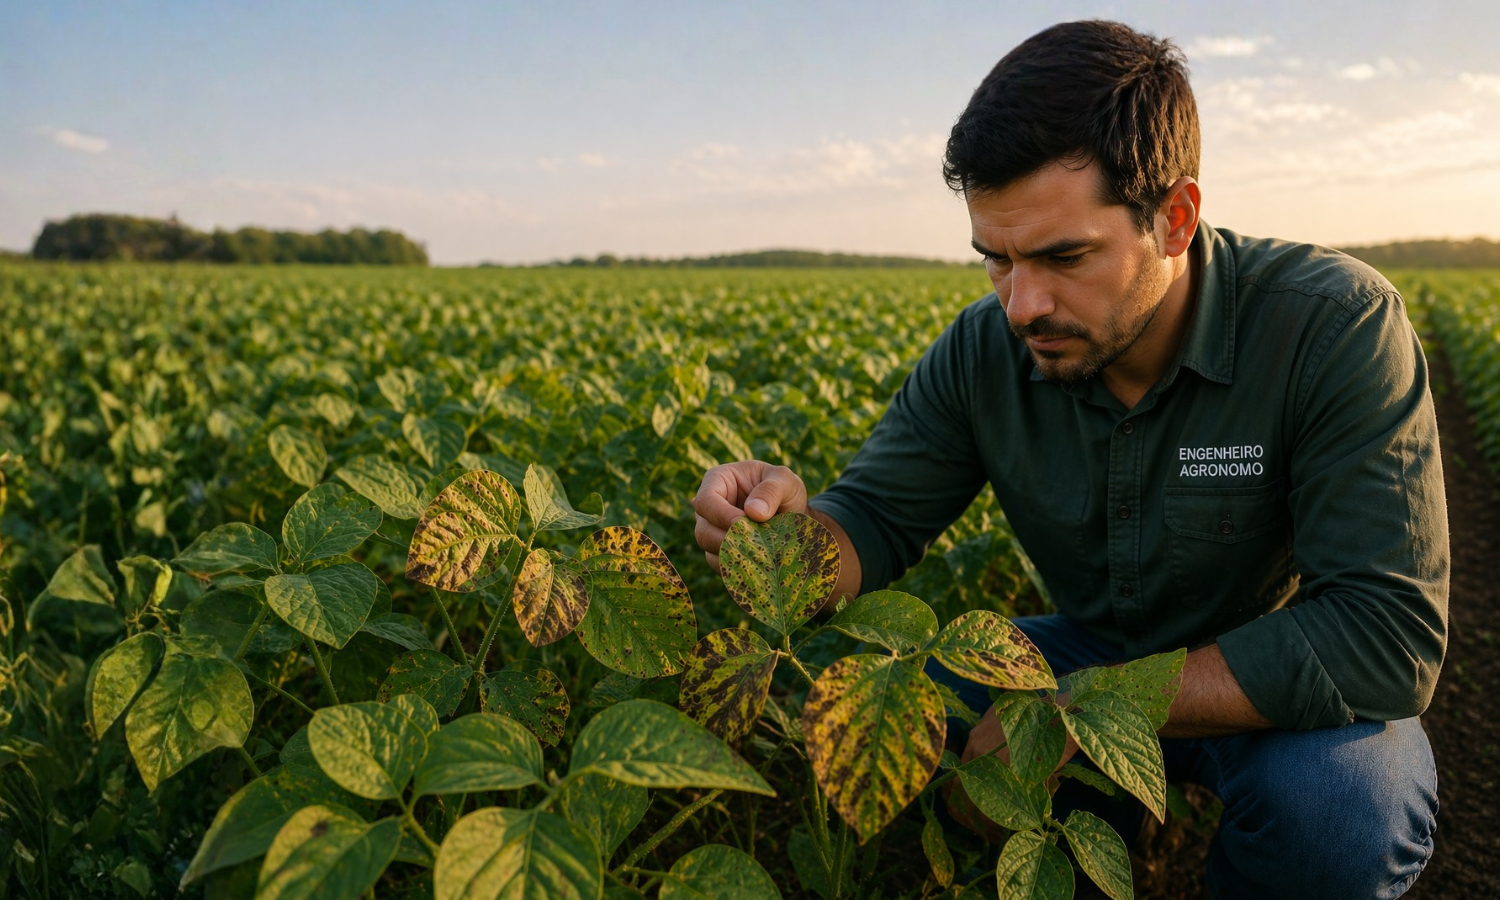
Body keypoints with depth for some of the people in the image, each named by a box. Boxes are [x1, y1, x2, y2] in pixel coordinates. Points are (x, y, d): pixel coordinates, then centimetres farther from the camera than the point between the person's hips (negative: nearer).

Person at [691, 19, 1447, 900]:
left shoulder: (1335, 324, -27)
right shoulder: (983, 352, -14)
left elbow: (1389, 636, -31)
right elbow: (875, 521, -9)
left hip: (1271, 689, -3)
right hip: (1088, 653, 4)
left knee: (1338, 807, -37)